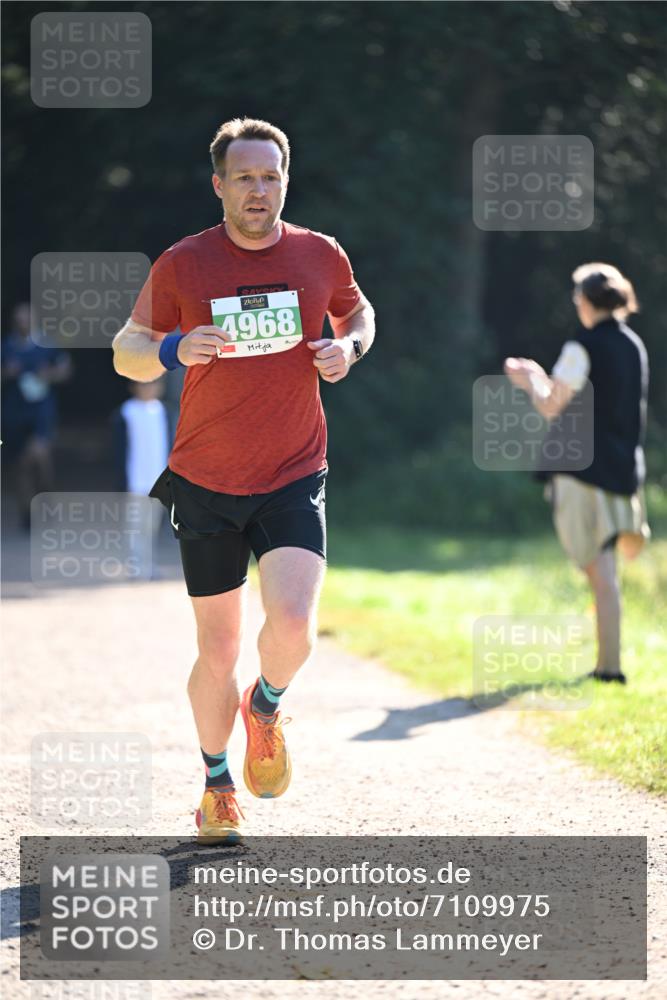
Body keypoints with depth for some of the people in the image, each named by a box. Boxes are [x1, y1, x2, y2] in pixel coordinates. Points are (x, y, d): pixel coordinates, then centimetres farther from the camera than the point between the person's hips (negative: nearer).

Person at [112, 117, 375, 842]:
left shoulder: (321, 257, 1)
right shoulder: (182, 265, -3)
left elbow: (357, 311, 22)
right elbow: (125, 353, 5)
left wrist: (349, 346, -1)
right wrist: (172, 349, -17)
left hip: (294, 480, 0)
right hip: (205, 483, 0)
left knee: (292, 623, -21)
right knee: (218, 651, 5)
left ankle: (266, 706, 14)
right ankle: (218, 783, 27)